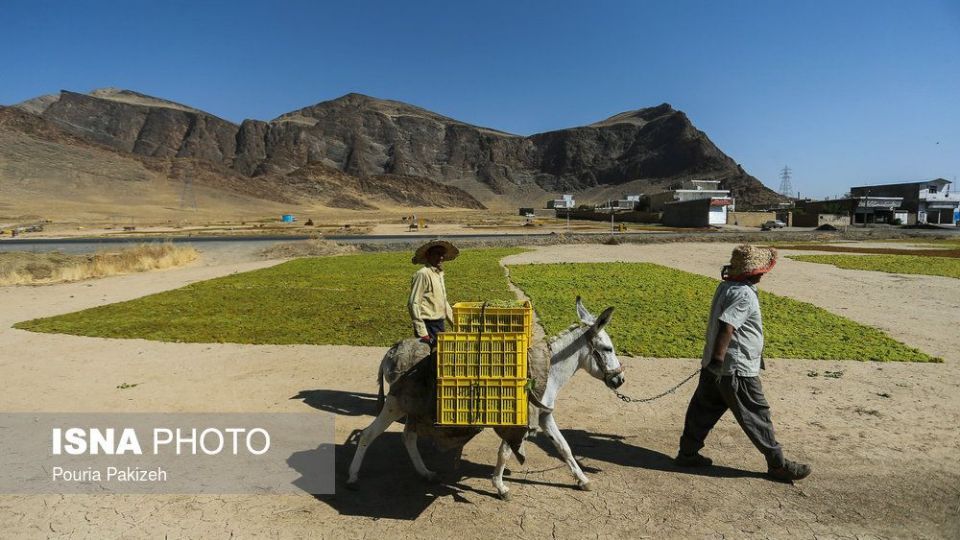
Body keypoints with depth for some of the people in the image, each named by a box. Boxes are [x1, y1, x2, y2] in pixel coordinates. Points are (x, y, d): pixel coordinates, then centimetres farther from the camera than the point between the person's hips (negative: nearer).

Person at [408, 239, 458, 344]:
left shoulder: (439, 274, 14)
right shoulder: (423, 274, -14)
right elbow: (413, 304, -17)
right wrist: (422, 332, -19)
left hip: (439, 324, 9)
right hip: (428, 325, -9)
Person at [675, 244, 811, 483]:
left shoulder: (726, 286, 8)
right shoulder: (744, 296, -22)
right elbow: (726, 327, -32)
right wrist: (718, 360, -36)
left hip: (714, 366, 9)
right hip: (737, 369, -9)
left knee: (703, 409, 15)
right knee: (757, 416, 6)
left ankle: (687, 453, 24)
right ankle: (778, 465, 21)